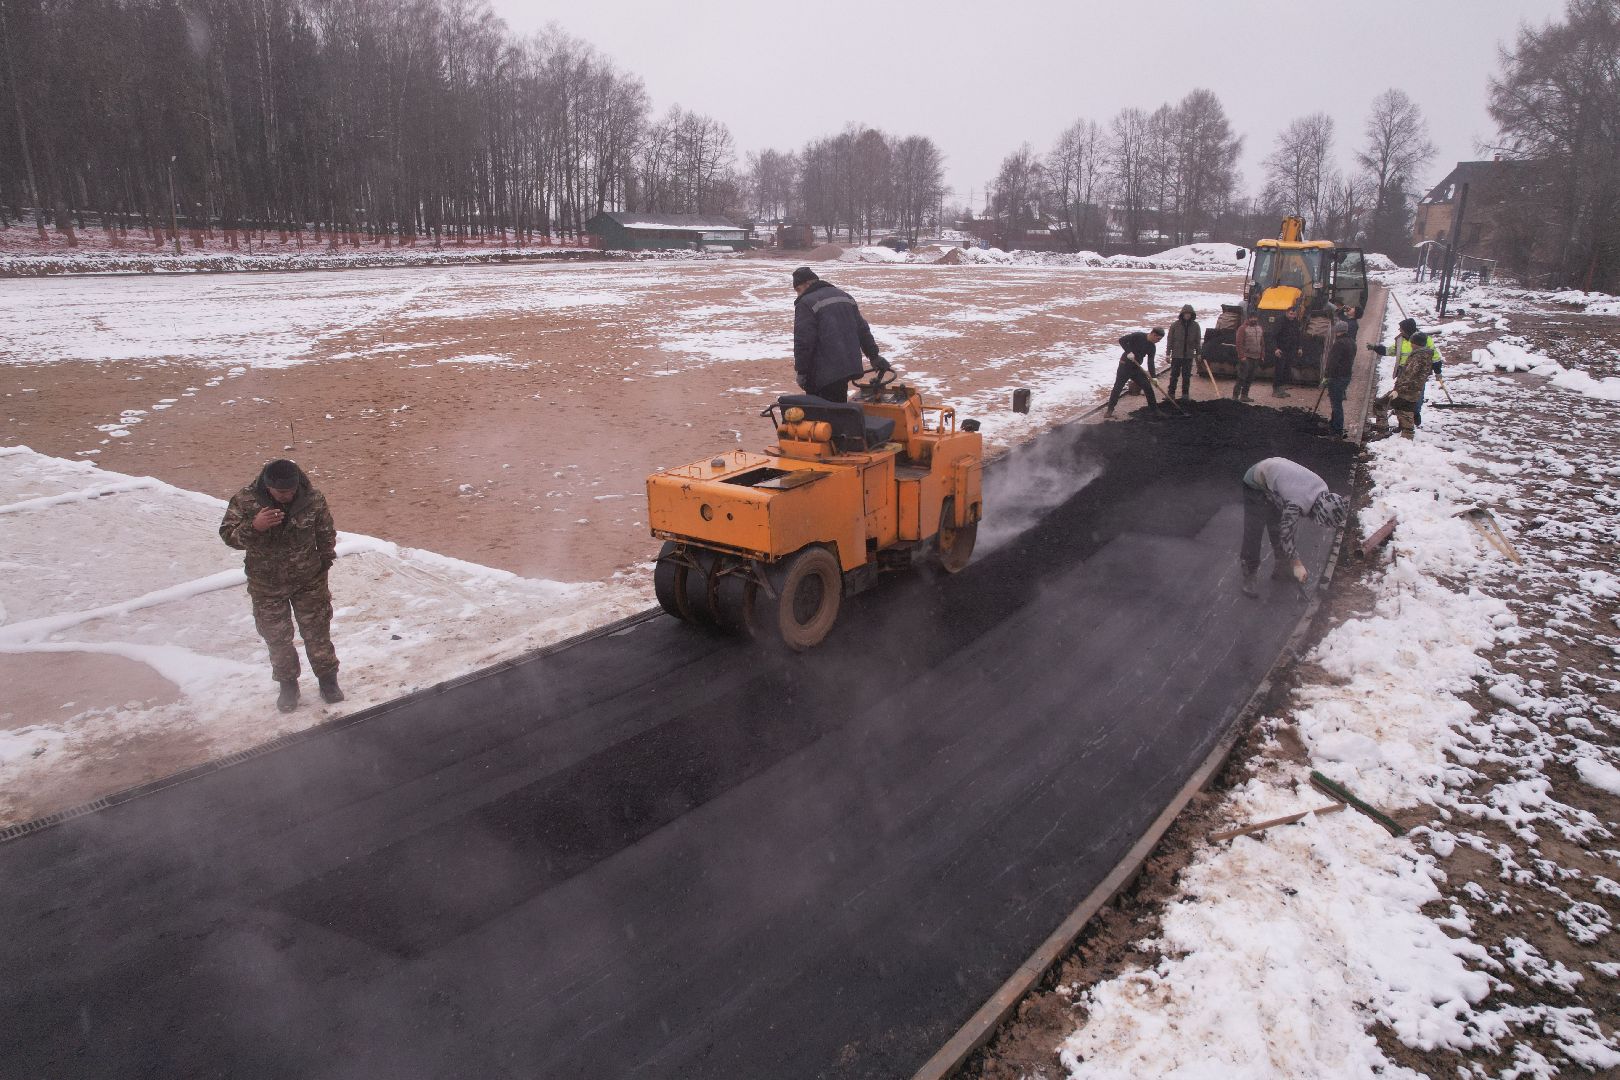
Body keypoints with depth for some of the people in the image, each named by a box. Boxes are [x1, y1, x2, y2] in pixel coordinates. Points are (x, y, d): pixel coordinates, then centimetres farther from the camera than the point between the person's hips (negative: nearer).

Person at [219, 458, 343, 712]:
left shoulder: (313, 500, -17)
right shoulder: (245, 500, -17)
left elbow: (326, 535, -1)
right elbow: (227, 534, -12)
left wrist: (324, 566, 8)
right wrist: (253, 527, -33)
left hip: (309, 582, 0)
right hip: (266, 586, 1)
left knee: (317, 633, 10)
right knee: (277, 638, 12)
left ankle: (328, 678, 29)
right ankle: (287, 684, 31)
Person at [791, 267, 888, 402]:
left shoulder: (806, 303, -9)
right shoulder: (844, 296, 18)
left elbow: (803, 341, -16)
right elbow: (863, 330, 20)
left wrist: (800, 371, -9)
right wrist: (874, 356, 23)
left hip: (824, 372, -8)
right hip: (848, 366, 8)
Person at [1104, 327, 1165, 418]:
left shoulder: (1152, 347, 3)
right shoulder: (1137, 336, -16)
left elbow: (1150, 362, 3)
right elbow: (1122, 340, -19)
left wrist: (1153, 376, -7)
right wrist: (1129, 352, -28)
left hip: (1136, 367, 6)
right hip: (1125, 365, -6)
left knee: (1148, 386, 5)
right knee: (1117, 387, -6)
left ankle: (1154, 408, 16)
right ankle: (1110, 410, 3)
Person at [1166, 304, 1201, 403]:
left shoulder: (1195, 326, 2)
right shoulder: (1175, 325, -4)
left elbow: (1198, 341, 8)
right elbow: (1170, 340, -1)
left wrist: (1198, 354, 6)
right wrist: (1168, 353, -3)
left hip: (1189, 355, 1)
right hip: (1176, 354, -1)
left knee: (1186, 376, 7)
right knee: (1174, 375, 2)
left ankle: (1185, 394, 14)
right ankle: (1171, 393, 8)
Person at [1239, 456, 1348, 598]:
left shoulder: (1322, 488, -14)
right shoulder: (1297, 504, -38)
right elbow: (1286, 535, -26)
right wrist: (1297, 564, -18)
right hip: (1256, 485, -8)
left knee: (1278, 529, 14)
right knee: (1253, 534, -8)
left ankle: (1282, 569, 29)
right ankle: (1248, 578, 4)